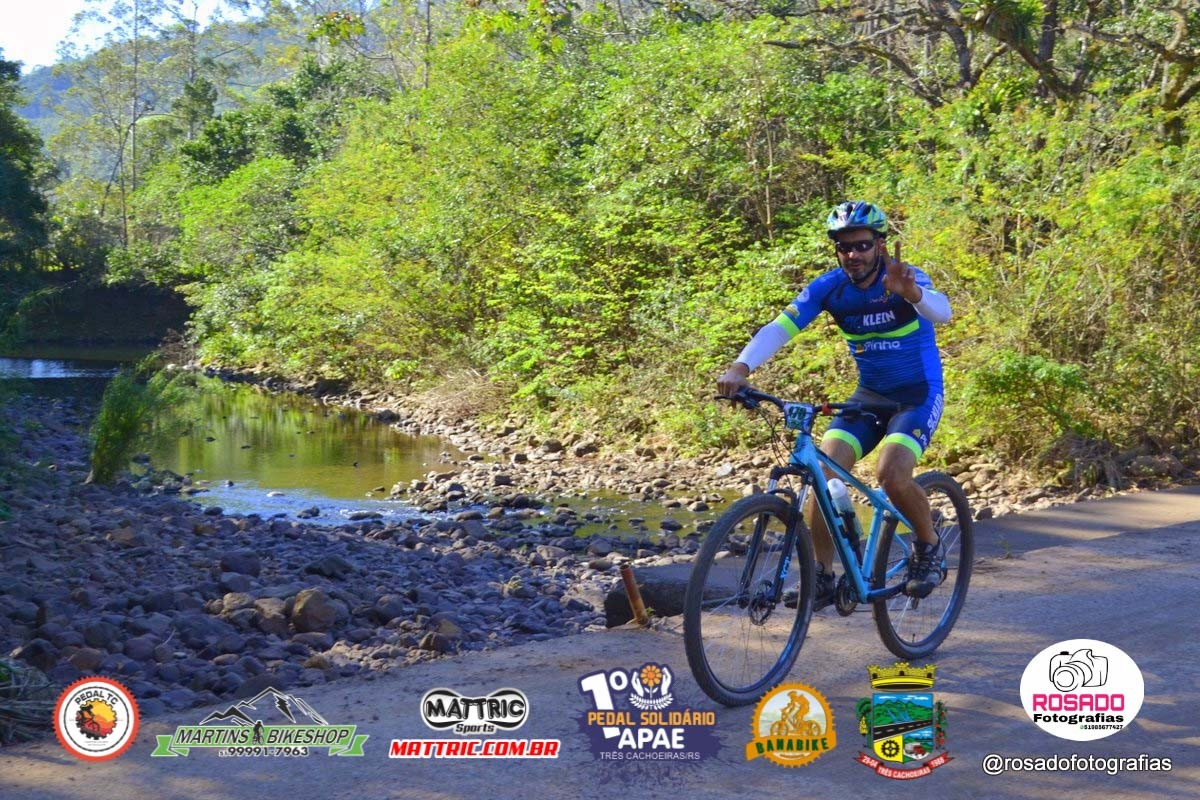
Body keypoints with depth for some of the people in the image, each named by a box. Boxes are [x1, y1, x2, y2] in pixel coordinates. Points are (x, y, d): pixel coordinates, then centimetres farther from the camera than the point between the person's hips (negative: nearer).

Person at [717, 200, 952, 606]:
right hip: (869, 394, 4)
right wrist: (740, 367, -37)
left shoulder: (904, 279, -18)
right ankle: (822, 576, -3)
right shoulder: (828, 287, -8)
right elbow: (779, 328, -19)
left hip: (918, 394, -4)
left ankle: (928, 546, 4)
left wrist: (912, 294, -62)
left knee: (892, 475, -26)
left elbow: (942, 311, -38)